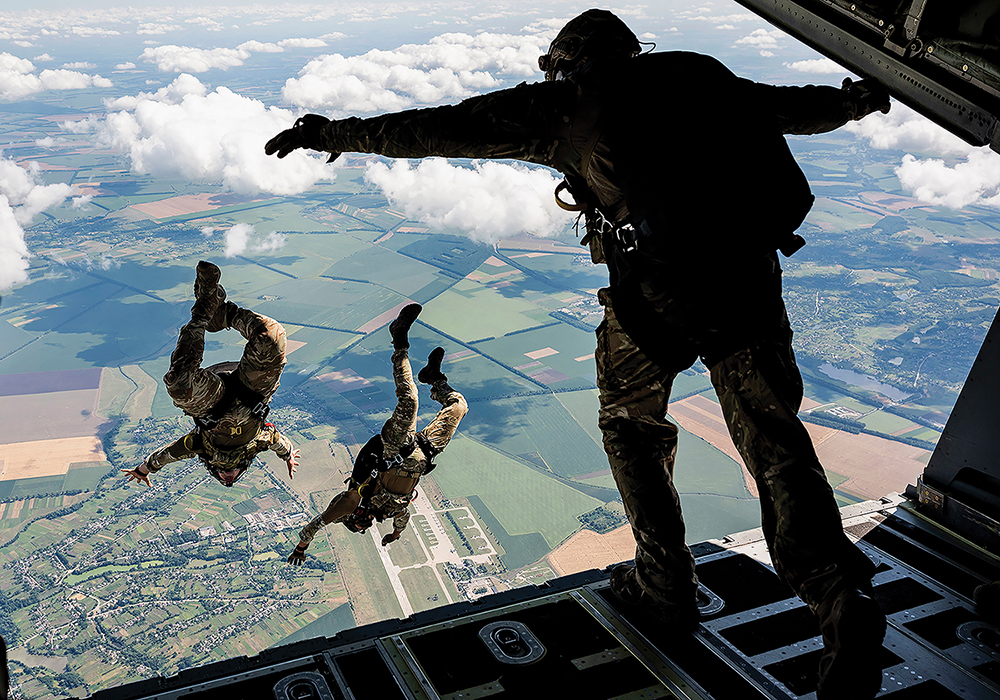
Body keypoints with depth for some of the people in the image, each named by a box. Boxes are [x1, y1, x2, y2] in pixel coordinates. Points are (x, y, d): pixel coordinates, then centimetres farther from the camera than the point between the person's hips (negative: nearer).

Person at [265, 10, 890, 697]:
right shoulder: (701, 75, 22)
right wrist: (858, 98, 58)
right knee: (775, 441, 10)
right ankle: (845, 603, -3)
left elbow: (439, 128, 11)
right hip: (750, 278, 4)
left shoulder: (561, 105, 10)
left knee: (631, 428, 20)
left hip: (658, 292, -4)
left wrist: (333, 133, 22)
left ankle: (664, 585, 26)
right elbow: (793, 105, 36)